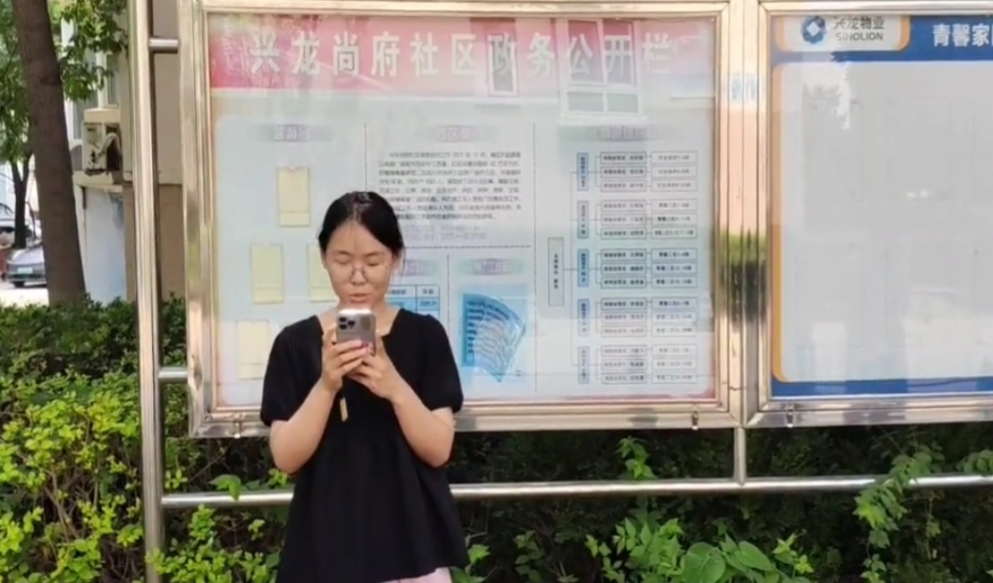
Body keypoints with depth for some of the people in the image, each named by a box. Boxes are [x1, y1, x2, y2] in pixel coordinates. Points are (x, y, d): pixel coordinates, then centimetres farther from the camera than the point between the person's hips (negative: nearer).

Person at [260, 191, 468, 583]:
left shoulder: (424, 335, -1)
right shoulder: (296, 343, 0)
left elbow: (438, 450, -5)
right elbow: (286, 458, -5)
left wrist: (396, 388, -22)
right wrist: (326, 386, -20)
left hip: (410, 545, 0)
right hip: (328, 548, 0)